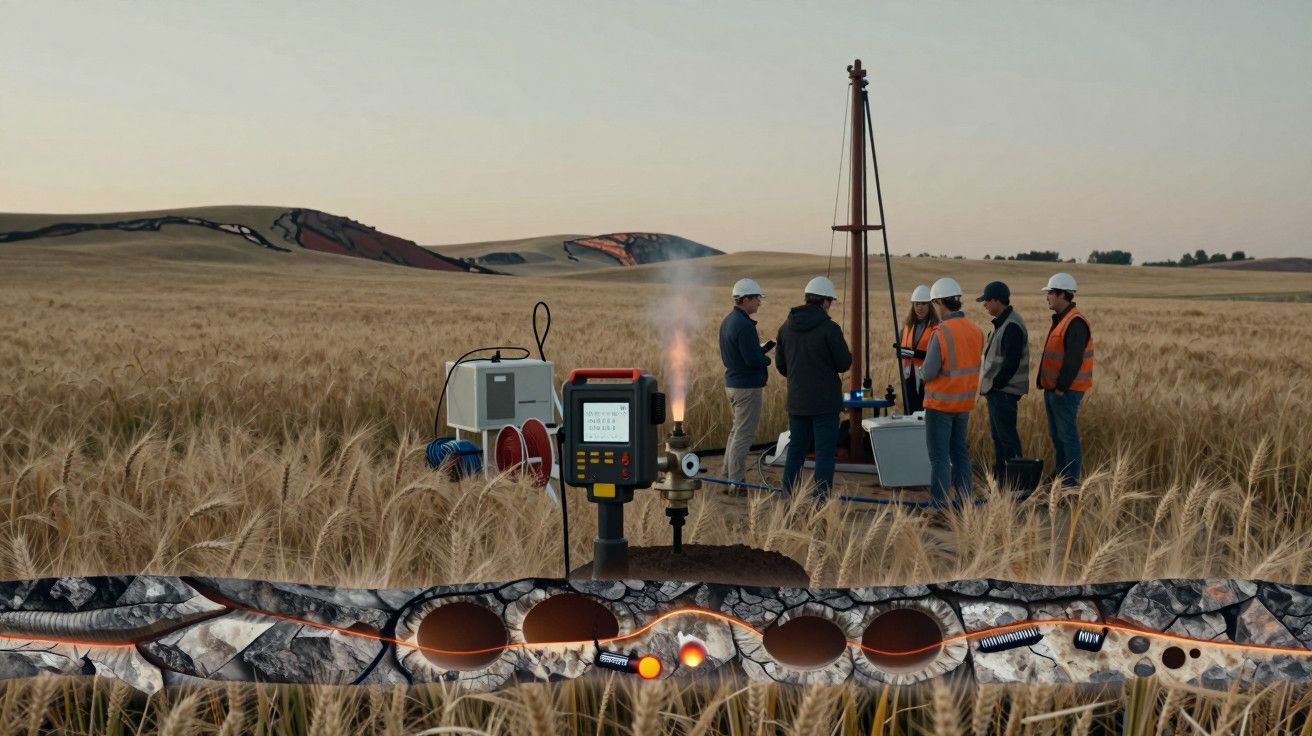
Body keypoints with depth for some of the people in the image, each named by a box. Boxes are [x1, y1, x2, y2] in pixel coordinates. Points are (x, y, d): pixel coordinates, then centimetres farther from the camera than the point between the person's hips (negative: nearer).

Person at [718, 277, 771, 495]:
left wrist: (760, 352, 12)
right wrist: (767, 359, -2)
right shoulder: (744, 325, -20)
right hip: (747, 387, -10)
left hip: (732, 384, 10)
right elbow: (754, 360, -24)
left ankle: (728, 478, 23)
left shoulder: (727, 321, 12)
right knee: (744, 434, -5)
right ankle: (737, 484, -2)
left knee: (736, 431, 18)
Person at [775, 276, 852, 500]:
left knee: (796, 450, 13)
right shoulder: (829, 328, -14)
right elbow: (844, 363, -10)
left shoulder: (787, 326, 5)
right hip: (825, 402, -6)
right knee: (825, 453, 0)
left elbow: (780, 364, 11)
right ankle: (821, 500, -2)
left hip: (796, 402, 6)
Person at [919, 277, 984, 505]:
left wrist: (922, 372, 3)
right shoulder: (976, 331, 1)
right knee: (959, 451, 18)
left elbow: (929, 373, -19)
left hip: (940, 403, -7)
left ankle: (939, 503, 1)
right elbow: (971, 365, 8)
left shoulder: (941, 333, -20)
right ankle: (965, 497, 21)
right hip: (965, 402, 7)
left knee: (939, 456, 0)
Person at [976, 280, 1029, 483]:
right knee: (998, 434, 15)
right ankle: (999, 477, 23)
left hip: (1004, 391, -10)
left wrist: (995, 384, -15)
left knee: (1007, 435, -7)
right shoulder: (1001, 322, 14)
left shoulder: (1012, 326, -19)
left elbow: (1011, 363, -23)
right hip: (996, 390, 10)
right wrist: (989, 385, 13)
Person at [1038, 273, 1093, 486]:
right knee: (1056, 435, 15)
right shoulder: (1060, 320, 16)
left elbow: (1073, 360, -23)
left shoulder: (1075, 323, -17)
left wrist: (1061, 388, -20)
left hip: (1065, 392, -10)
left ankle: (1072, 482, -2)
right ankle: (1061, 478, 22)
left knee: (1068, 436, -6)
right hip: (1053, 389, 10)